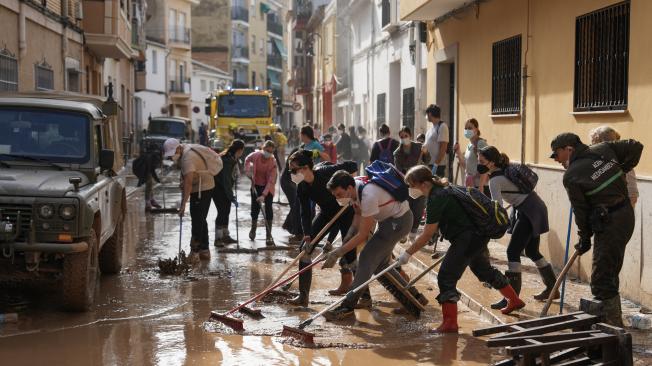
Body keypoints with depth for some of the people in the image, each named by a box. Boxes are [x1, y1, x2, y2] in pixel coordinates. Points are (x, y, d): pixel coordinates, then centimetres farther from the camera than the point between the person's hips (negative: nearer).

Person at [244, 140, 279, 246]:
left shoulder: (273, 162, -24)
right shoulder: (256, 155, -17)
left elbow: (271, 180, -27)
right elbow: (247, 159, 9)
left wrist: (264, 195, -34)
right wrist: (248, 171, -6)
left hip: (268, 187, -3)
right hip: (256, 186, 3)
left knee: (268, 209, -11)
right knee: (255, 208, 11)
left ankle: (269, 236, -8)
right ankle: (253, 229, 38)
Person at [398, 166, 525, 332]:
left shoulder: (436, 198, -20)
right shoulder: (441, 190, 10)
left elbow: (427, 235, -19)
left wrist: (407, 253, -13)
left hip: (469, 237, -11)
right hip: (478, 234, 11)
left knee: (446, 276, -11)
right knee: (484, 270, 28)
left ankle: (450, 323, -12)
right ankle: (515, 300, 44)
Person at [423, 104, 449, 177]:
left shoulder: (442, 127, -13)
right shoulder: (432, 127, 14)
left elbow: (443, 148, -18)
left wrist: (436, 164, -22)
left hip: (438, 165, -9)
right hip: (429, 164, 9)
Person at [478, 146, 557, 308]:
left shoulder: (495, 180, -19)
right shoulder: (506, 169, 8)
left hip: (529, 211, -10)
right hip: (535, 208, 10)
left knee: (513, 251, -12)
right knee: (532, 251, 19)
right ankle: (552, 288, 29)